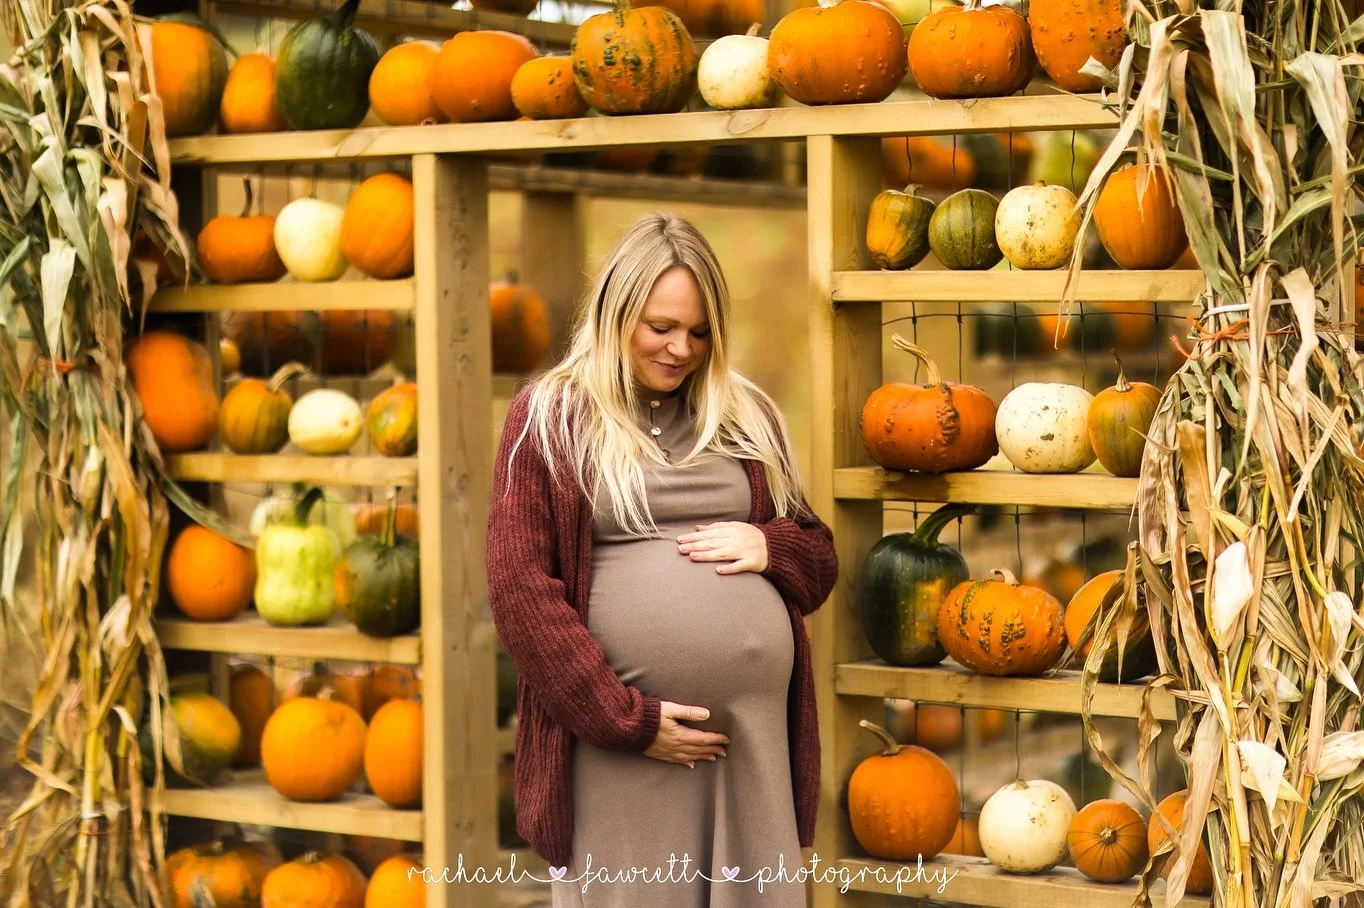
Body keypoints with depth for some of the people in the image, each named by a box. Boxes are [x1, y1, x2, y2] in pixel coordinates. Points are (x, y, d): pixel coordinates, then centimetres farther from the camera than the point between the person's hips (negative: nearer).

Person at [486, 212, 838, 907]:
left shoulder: (747, 416, 15)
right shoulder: (549, 419, 2)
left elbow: (819, 562, 21)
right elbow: (519, 591, -5)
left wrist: (769, 545, -3)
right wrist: (624, 718, -12)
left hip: (756, 731, 4)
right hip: (619, 743, -4)